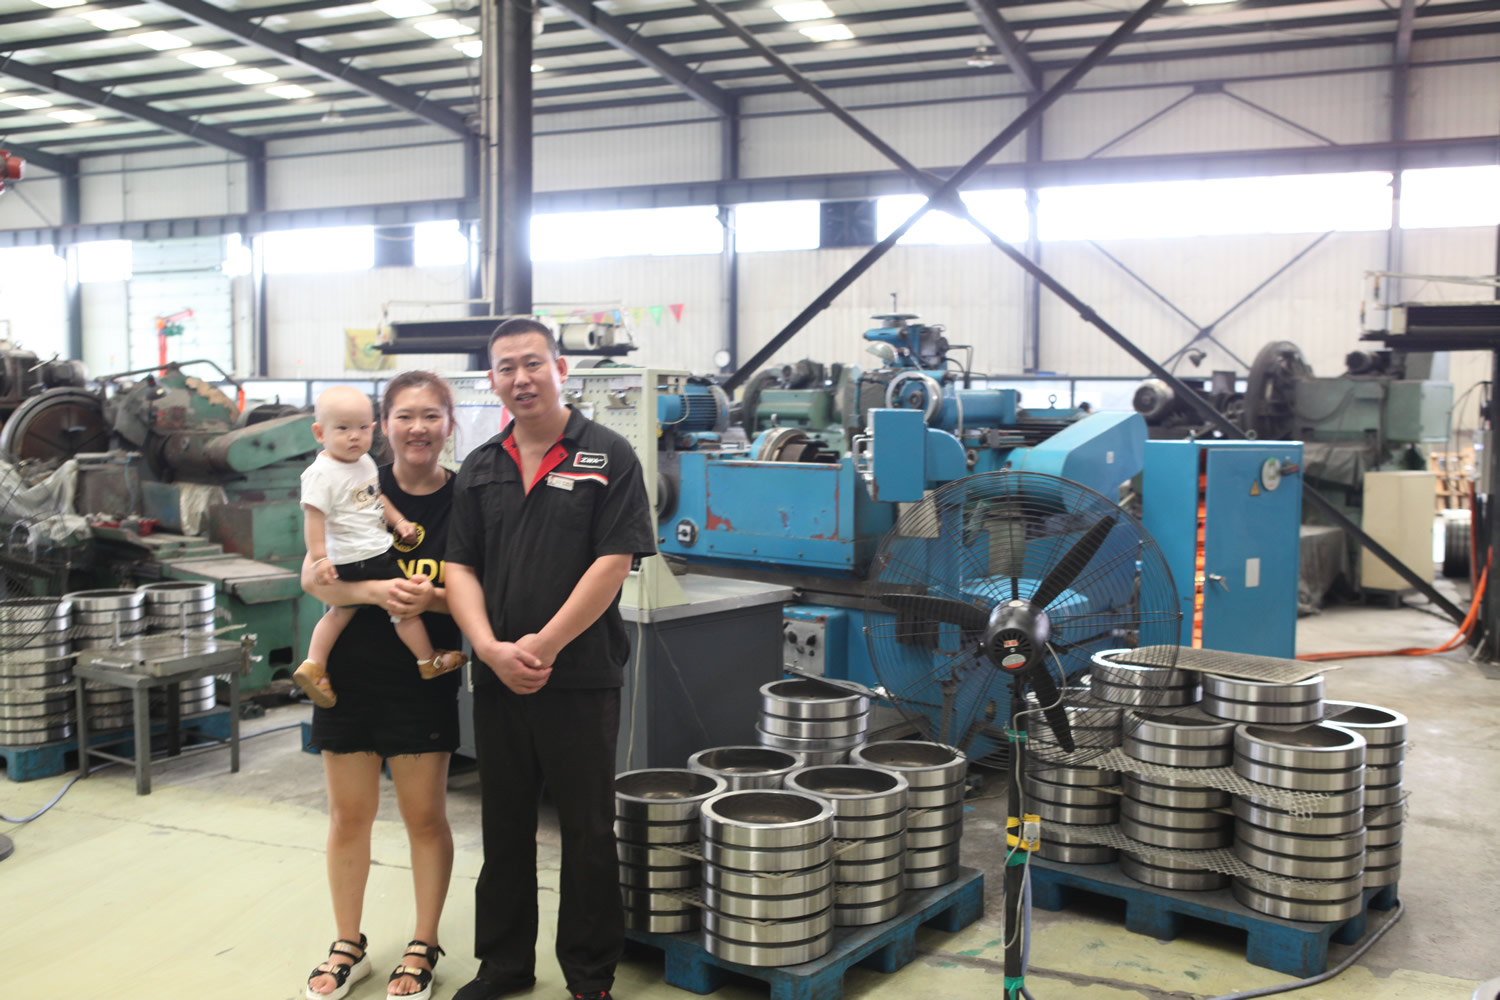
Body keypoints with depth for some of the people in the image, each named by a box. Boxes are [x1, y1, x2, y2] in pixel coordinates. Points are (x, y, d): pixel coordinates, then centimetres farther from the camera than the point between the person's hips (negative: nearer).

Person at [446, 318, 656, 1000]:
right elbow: (459, 567, 6)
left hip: (580, 677, -4)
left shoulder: (607, 457, -5)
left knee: (587, 829, 5)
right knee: (503, 825, 15)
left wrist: (542, 647, -15)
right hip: (497, 679, 5)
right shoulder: (480, 467, 10)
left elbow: (613, 563, -12)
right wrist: (491, 648, -10)